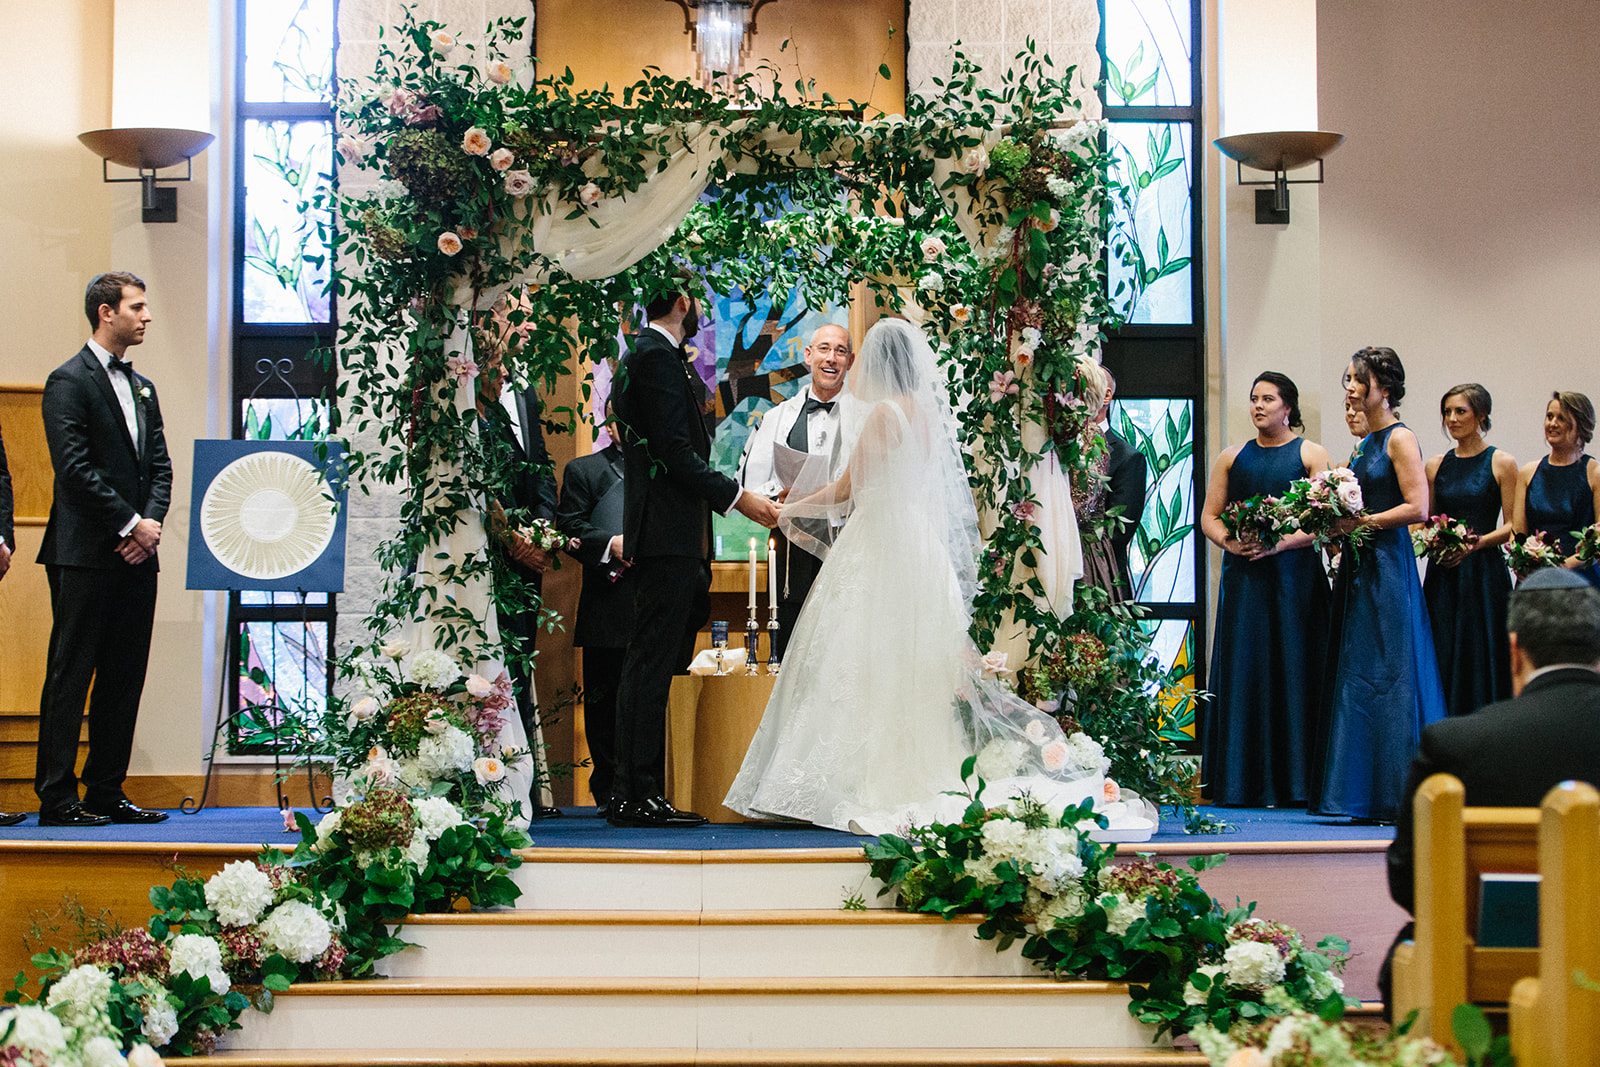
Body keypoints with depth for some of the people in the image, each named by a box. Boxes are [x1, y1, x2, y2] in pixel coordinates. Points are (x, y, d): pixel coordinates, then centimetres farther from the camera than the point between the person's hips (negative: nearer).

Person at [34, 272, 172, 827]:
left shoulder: (143, 387, 18)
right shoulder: (69, 381, -6)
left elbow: (159, 465, 15)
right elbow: (75, 468, -13)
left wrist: (153, 521, -3)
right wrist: (130, 525, -13)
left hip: (135, 553, 8)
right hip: (85, 555, -7)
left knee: (124, 678, 8)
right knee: (70, 676, -4)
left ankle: (106, 792, 14)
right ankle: (56, 797, -1)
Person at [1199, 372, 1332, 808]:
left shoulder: (1311, 455, 5)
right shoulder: (1232, 458, 14)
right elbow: (1209, 515, 12)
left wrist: (1282, 542, -17)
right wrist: (1227, 541, -9)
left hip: (1293, 573, -3)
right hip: (1243, 576, 3)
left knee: (1292, 669, -5)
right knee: (1243, 670, -1)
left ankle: (1291, 782, -2)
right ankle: (1243, 782, 2)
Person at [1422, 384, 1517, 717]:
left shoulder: (1502, 463, 0)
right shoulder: (1436, 466, 11)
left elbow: (1513, 526, -3)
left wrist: (1476, 543, -16)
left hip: (1483, 572, -3)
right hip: (1442, 575, 4)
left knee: (1481, 658, -4)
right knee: (1441, 659, -1)